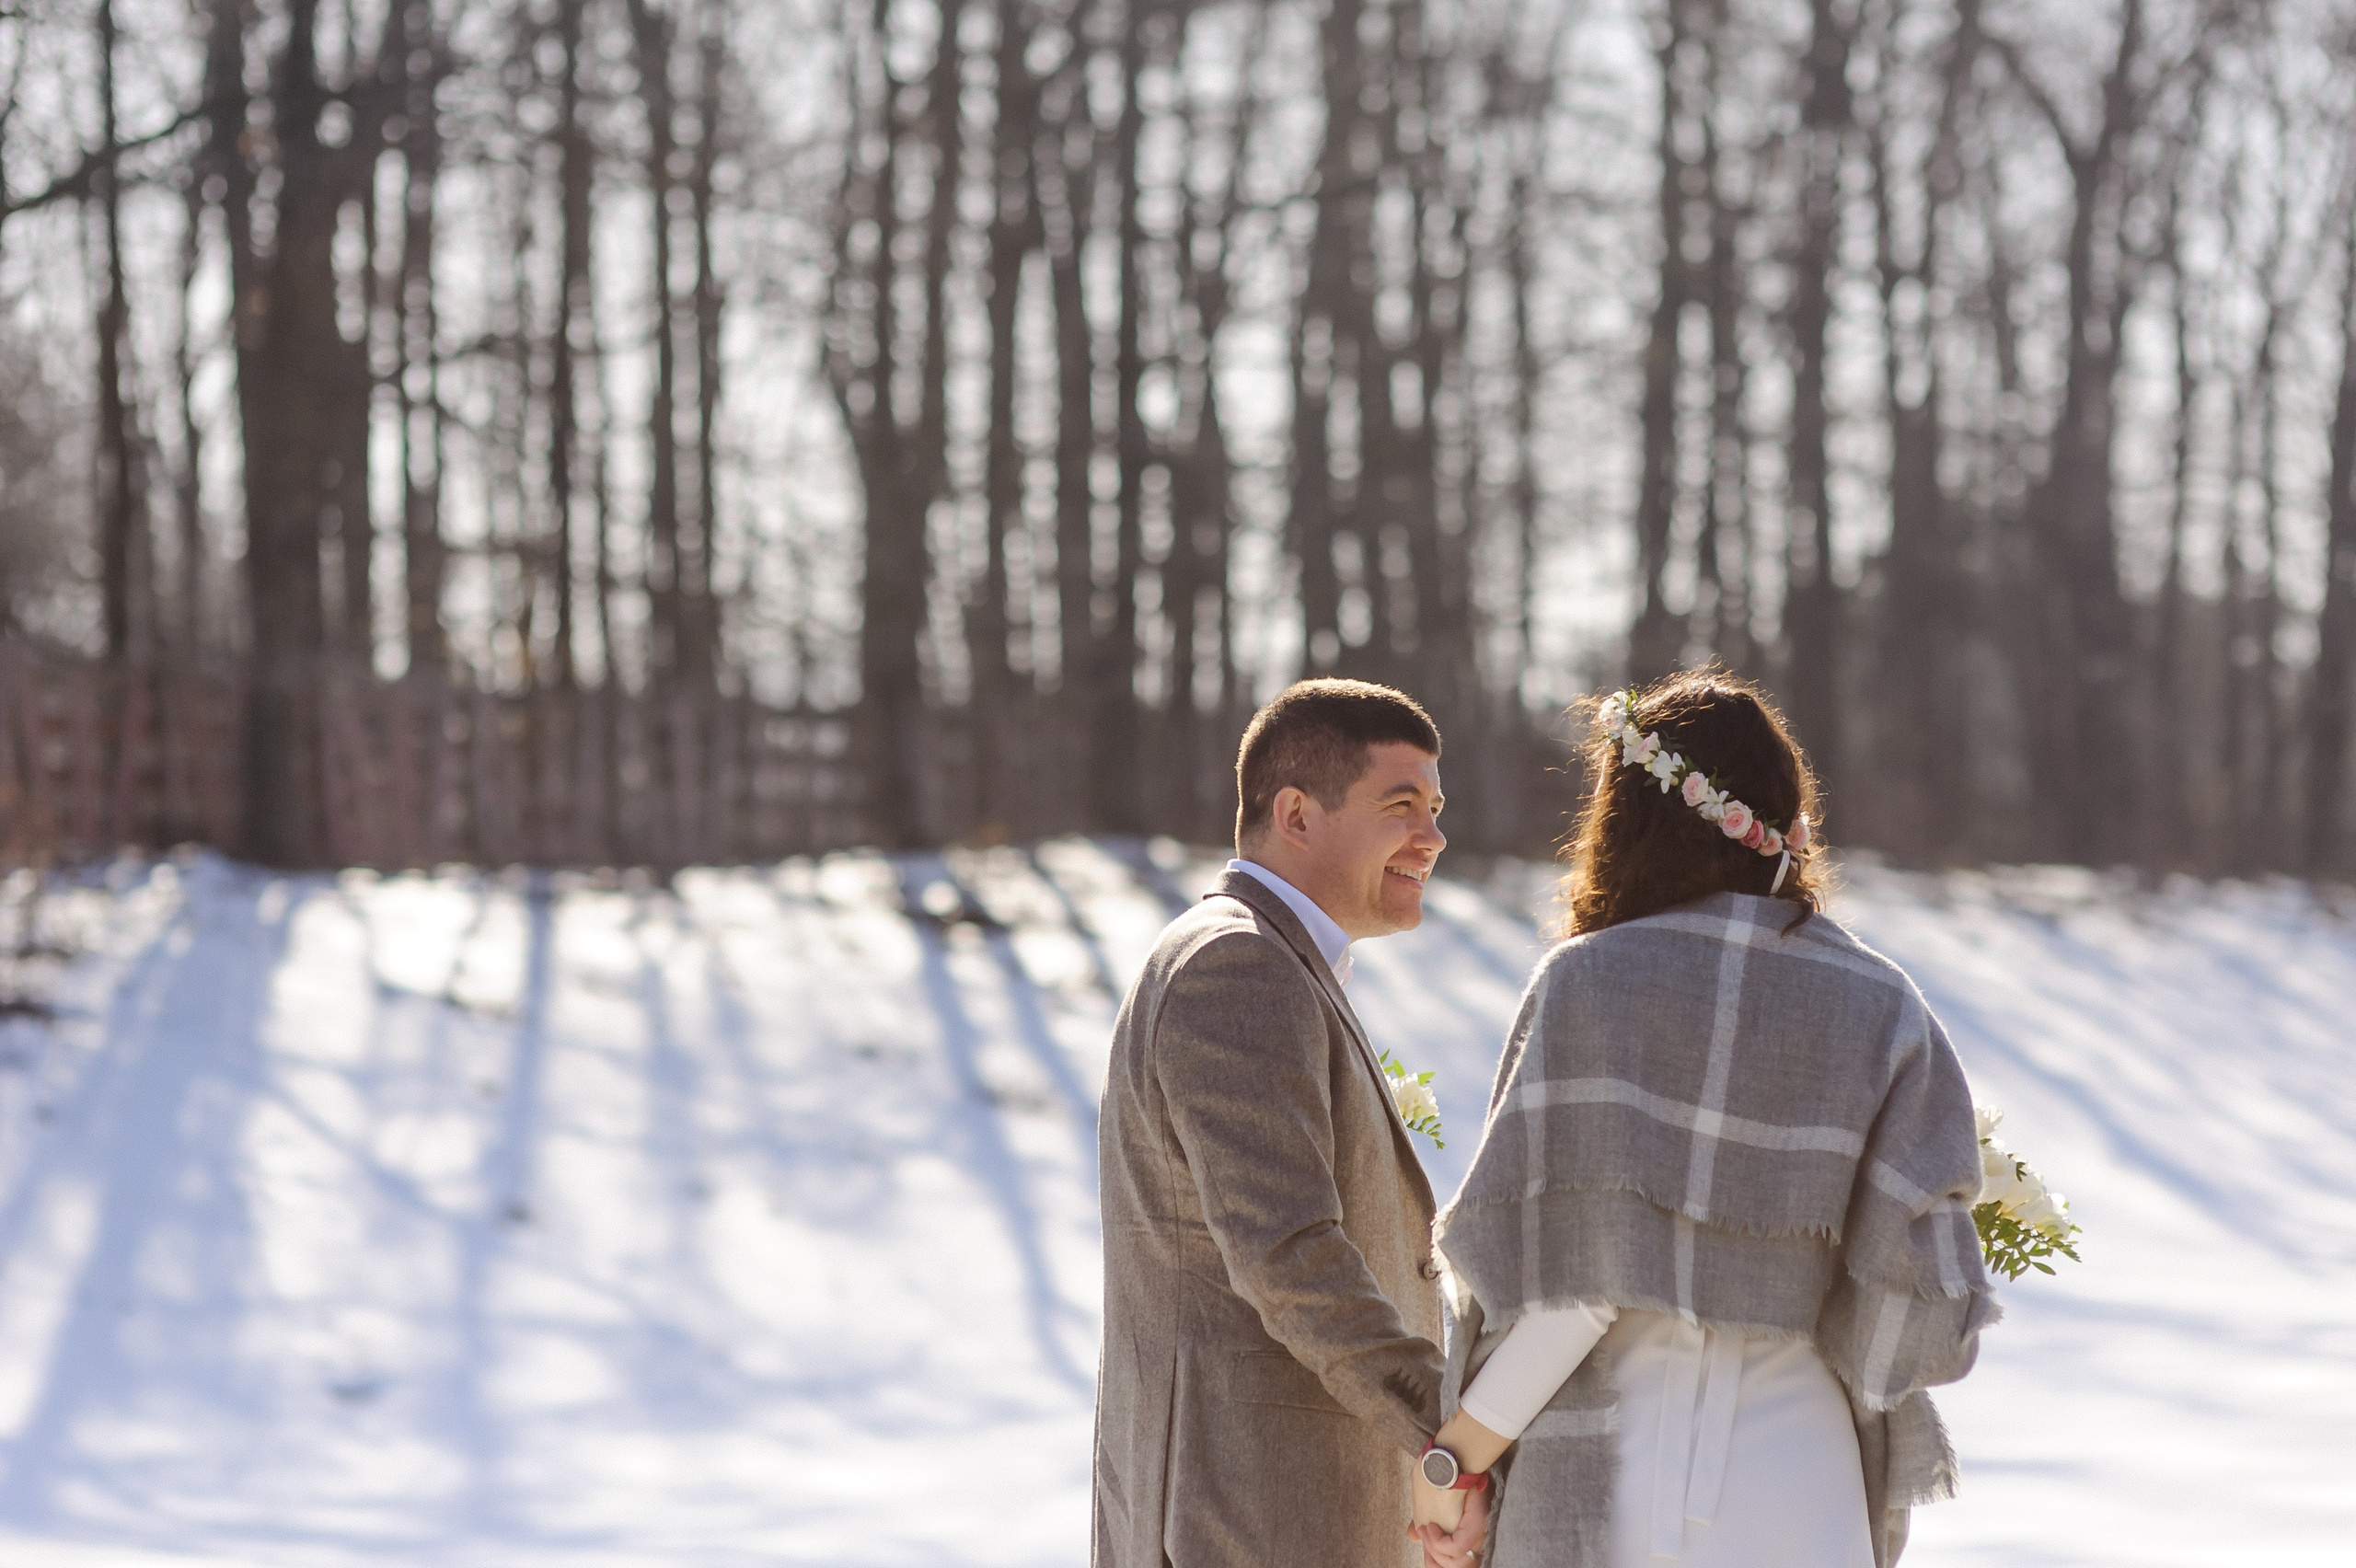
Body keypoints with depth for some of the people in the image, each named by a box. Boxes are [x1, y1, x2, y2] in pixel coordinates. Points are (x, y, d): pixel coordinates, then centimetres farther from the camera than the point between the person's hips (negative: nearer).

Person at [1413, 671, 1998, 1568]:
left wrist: (1460, 1450, -5)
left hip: (1596, 1489, -2)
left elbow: (1573, 1270, -12)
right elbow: (1918, 1285, -3)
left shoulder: (1584, 985, -5)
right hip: (1795, 1483, 2)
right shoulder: (1877, 1006, 1)